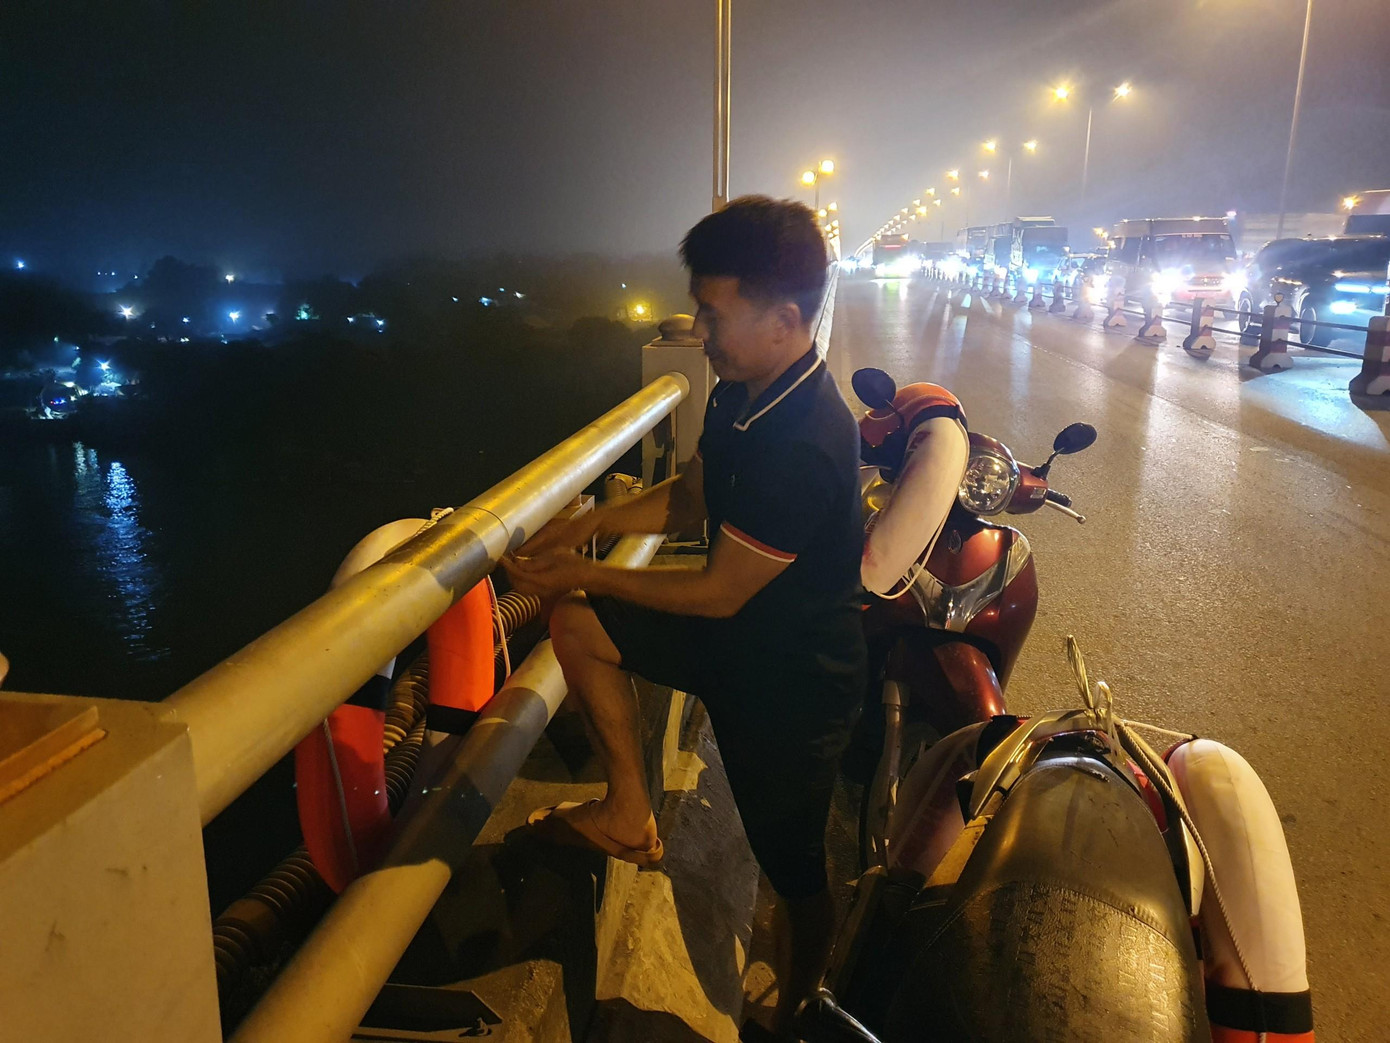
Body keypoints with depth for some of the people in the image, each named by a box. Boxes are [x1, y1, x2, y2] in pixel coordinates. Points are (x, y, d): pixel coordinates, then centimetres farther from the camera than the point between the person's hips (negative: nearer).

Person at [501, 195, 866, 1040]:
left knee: (795, 871, 11)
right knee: (578, 626, 8)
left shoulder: (802, 447, -34)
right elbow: (691, 497, 10)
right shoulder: (744, 392, -5)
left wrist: (584, 574, -14)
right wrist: (589, 524, -3)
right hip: (737, 632, 9)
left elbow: (718, 592, -26)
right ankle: (630, 814, 19)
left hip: (793, 681, -8)